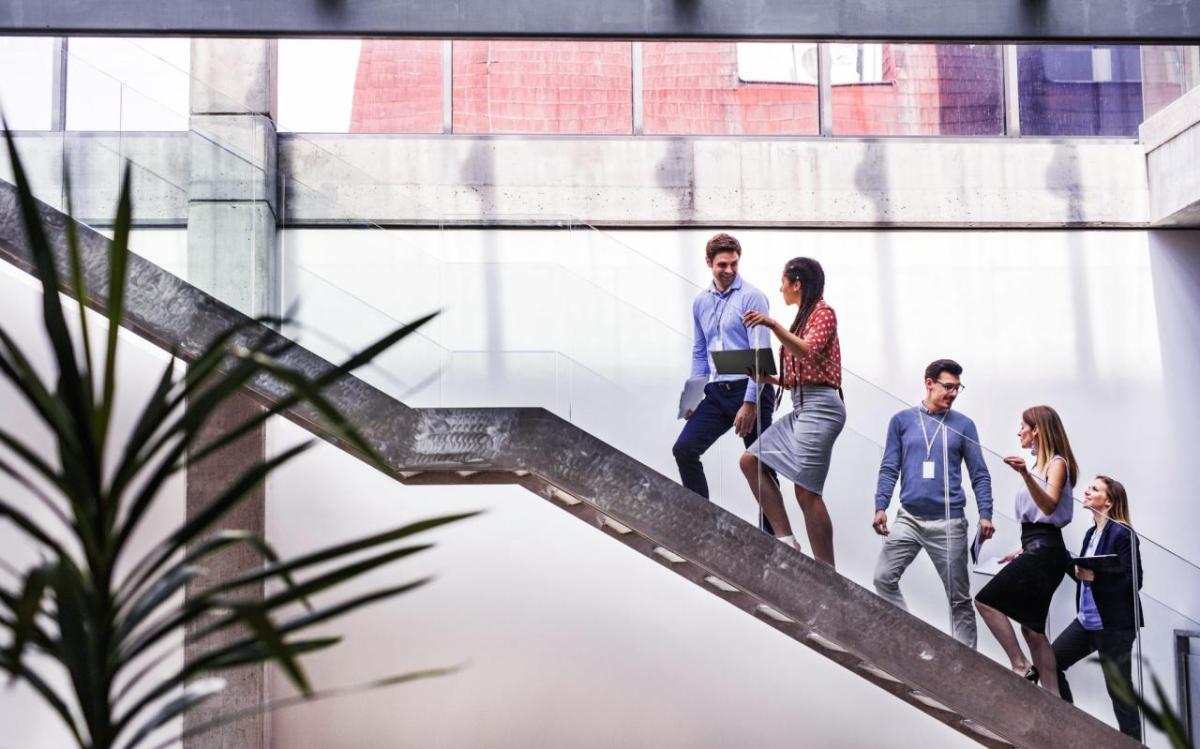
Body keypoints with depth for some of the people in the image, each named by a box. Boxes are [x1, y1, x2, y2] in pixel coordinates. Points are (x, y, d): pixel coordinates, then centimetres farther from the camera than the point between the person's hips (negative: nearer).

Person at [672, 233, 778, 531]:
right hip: (716, 392, 6)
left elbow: (760, 354, -13)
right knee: (684, 448, -5)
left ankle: (770, 533, 10)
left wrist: (750, 403, -18)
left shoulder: (751, 297, -8)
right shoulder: (701, 302, 11)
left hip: (749, 391, -6)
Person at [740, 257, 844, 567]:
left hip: (819, 406, -10)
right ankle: (785, 539, 2)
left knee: (806, 491, -12)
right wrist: (770, 379, 7)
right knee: (750, 460, 5)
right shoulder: (804, 317, 21)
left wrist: (773, 325, -31)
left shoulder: (823, 312, -4)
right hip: (801, 407, 10)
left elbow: (808, 352, -23)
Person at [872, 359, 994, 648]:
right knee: (884, 577, -9)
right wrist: (881, 507, -7)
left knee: (959, 597, 3)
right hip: (908, 518, 1)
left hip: (949, 522, -1)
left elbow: (980, 475, 4)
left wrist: (985, 514, -8)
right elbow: (889, 469, 5)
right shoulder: (902, 421, 6)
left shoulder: (963, 425, 4)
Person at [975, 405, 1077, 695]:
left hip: (1044, 550, -10)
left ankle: (1021, 667, -12)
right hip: (1038, 550, 10)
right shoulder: (1039, 465, 20)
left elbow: (1049, 506, -23)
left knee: (986, 600, -14)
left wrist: (1025, 475, -37)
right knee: (1032, 627, 7)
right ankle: (1053, 698, 8)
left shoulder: (1057, 463, -5)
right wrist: (1022, 551, 22)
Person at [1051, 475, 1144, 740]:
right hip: (1087, 620, 9)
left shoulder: (1122, 534, -15)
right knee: (1049, 663, 9)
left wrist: (1094, 577, -28)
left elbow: (1133, 580, -20)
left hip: (1115, 626, -9)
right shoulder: (1091, 533, 9)